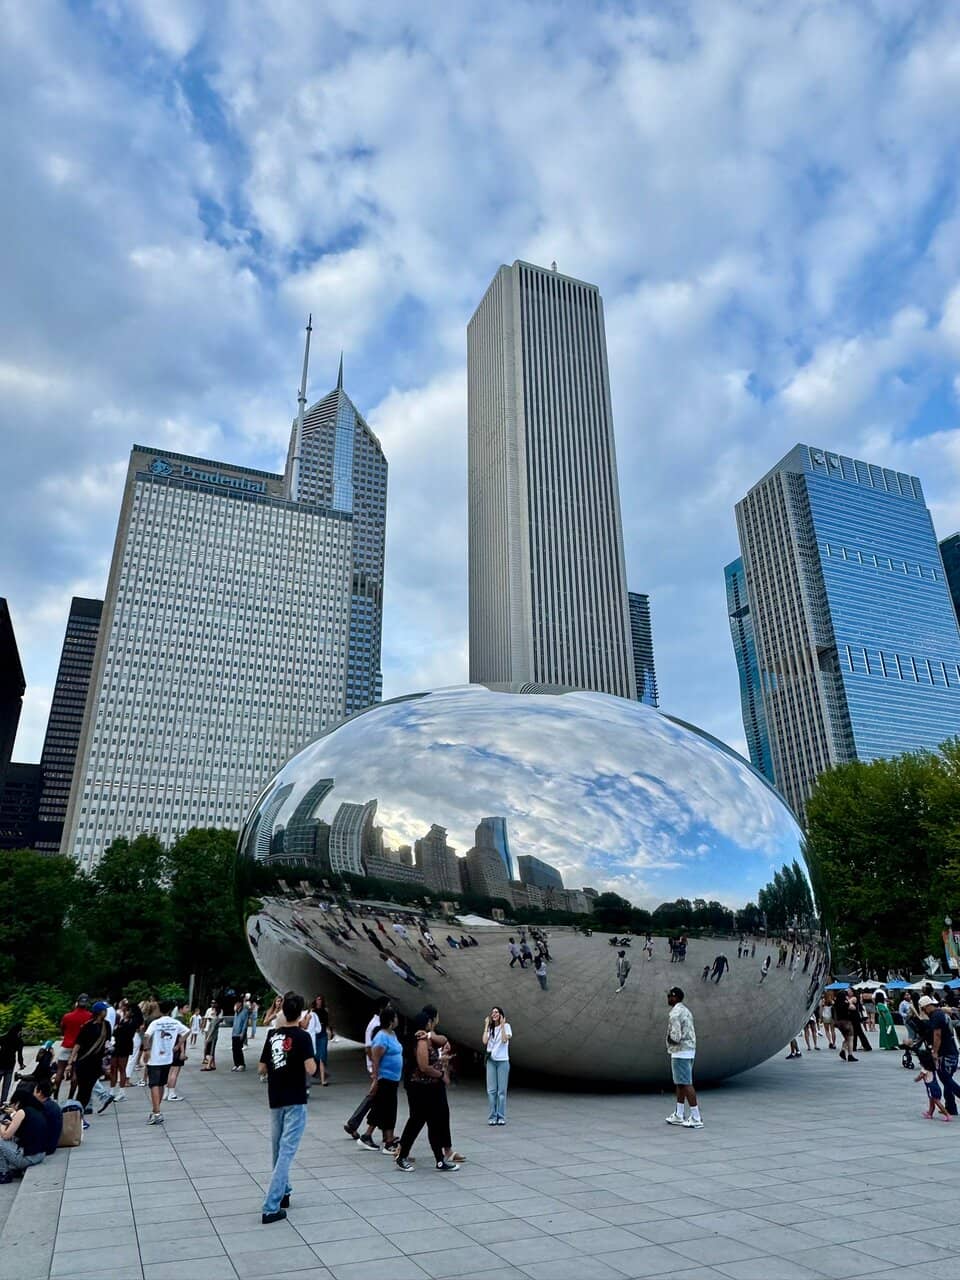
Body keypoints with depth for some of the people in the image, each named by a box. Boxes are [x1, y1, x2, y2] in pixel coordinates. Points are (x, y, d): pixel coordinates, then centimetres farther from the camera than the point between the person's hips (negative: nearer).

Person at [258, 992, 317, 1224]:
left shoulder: (272, 1035, 2)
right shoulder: (302, 1036, -14)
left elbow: (262, 1069, 8)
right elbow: (311, 1070, -20)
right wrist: (313, 1060, 0)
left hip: (275, 1100, 6)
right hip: (295, 1101, -6)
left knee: (278, 1150, 22)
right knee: (286, 1152, -3)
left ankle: (283, 1192, 37)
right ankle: (271, 1208, -7)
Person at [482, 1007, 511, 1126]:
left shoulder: (506, 1026, -1)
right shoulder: (489, 1028, 10)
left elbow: (505, 1039, -17)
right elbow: (485, 1041, -6)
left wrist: (502, 1024, -16)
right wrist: (486, 1025, -4)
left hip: (503, 1061, -3)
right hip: (491, 1061, 3)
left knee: (502, 1090, -1)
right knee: (491, 1090, 1)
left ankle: (501, 1117, 6)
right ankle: (492, 1116, 7)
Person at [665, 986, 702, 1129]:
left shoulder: (675, 1013, -16)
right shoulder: (685, 1010, 14)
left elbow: (675, 1037, -22)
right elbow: (692, 1033, 17)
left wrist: (669, 1039, -1)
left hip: (680, 1052, -10)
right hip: (689, 1049, 10)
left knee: (686, 1084, -6)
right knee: (680, 1083, 15)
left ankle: (696, 1118, -4)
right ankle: (679, 1115, 21)